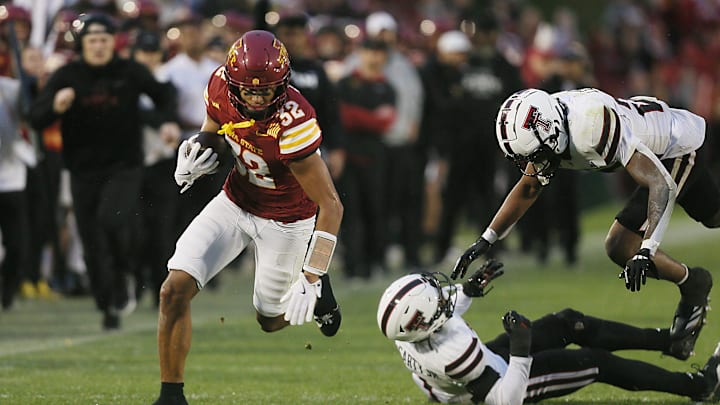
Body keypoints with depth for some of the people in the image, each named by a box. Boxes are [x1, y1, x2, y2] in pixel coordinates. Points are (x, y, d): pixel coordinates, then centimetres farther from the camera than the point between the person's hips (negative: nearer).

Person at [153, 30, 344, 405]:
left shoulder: (292, 123, -35)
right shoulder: (221, 86, -19)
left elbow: (330, 205, -30)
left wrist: (311, 279, -34)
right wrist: (198, 148, -18)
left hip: (285, 220, -4)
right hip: (235, 202, 4)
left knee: (271, 320, 14)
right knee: (174, 291, -11)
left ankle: (314, 287, 46)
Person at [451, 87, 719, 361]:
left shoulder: (592, 126, -40)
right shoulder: (542, 128, -15)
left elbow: (661, 183, -40)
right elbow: (528, 189, 4)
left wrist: (646, 251, -47)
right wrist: (486, 240, -1)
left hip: (679, 150, -8)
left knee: (621, 248, -13)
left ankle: (692, 284, 9)